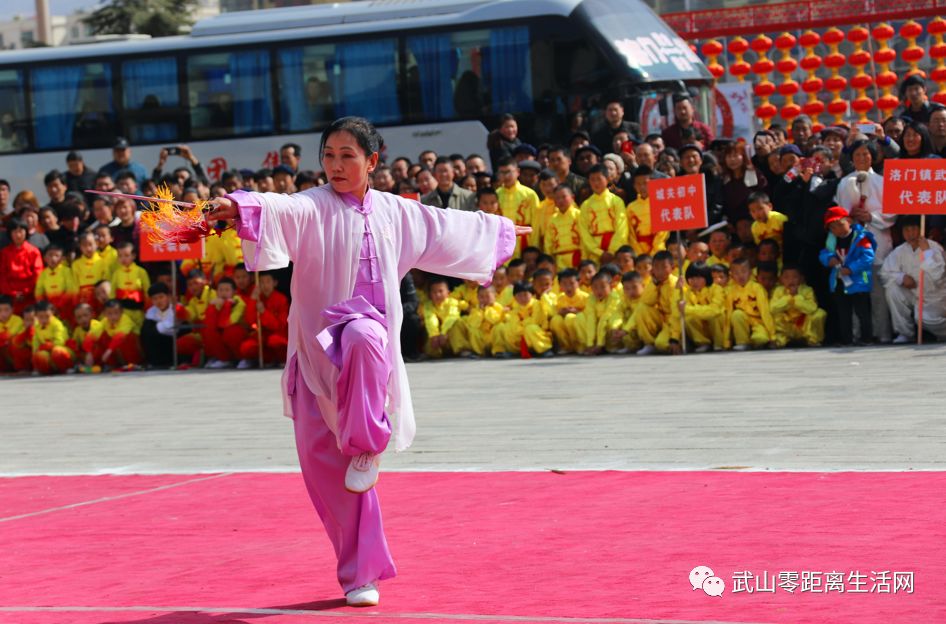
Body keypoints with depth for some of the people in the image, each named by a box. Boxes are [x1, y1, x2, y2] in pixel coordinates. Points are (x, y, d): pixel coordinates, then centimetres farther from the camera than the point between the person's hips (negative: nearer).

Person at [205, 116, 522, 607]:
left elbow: (447, 229, 27)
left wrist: (501, 233, 40)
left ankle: (368, 445, -24)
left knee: (362, 337, -40)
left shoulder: (395, 213, 8)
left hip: (371, 342, 0)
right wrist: (237, 207, -48)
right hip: (317, 353, 0)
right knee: (324, 467, 0)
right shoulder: (311, 207, -3)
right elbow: (280, 211, -26)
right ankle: (360, 573, 14)